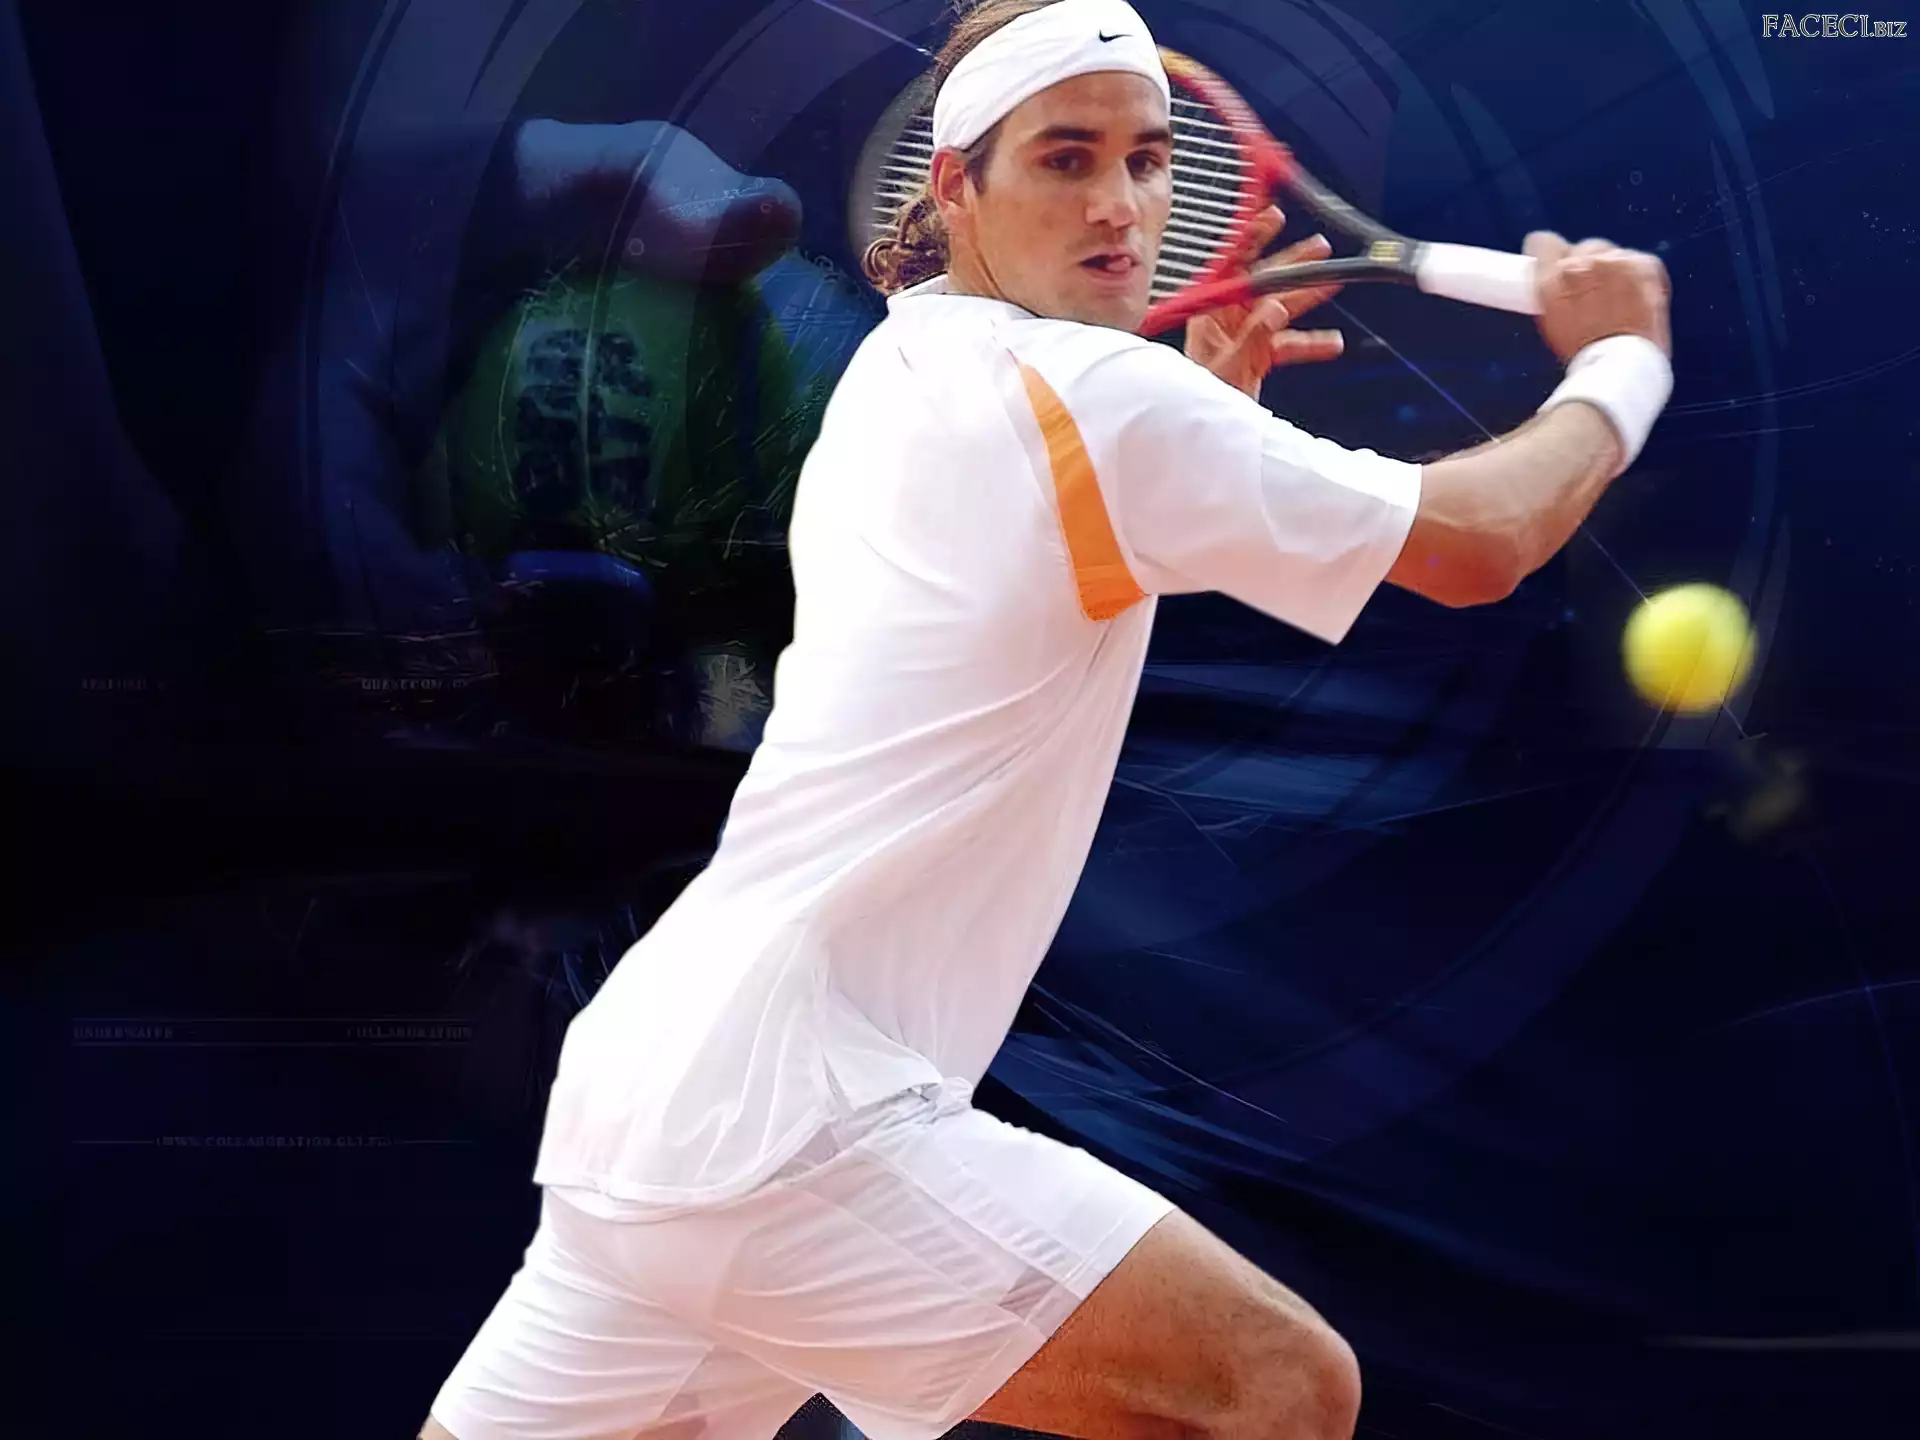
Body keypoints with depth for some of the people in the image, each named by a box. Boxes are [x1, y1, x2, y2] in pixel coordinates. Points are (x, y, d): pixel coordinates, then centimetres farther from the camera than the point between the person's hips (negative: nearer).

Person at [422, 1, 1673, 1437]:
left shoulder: (896, 376, 14)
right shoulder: (1088, 391, -12)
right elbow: (1477, 545, -5)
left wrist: (1203, 403, 18)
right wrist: (1619, 362, 12)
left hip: (642, 1084, 9)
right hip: (793, 1120, -9)